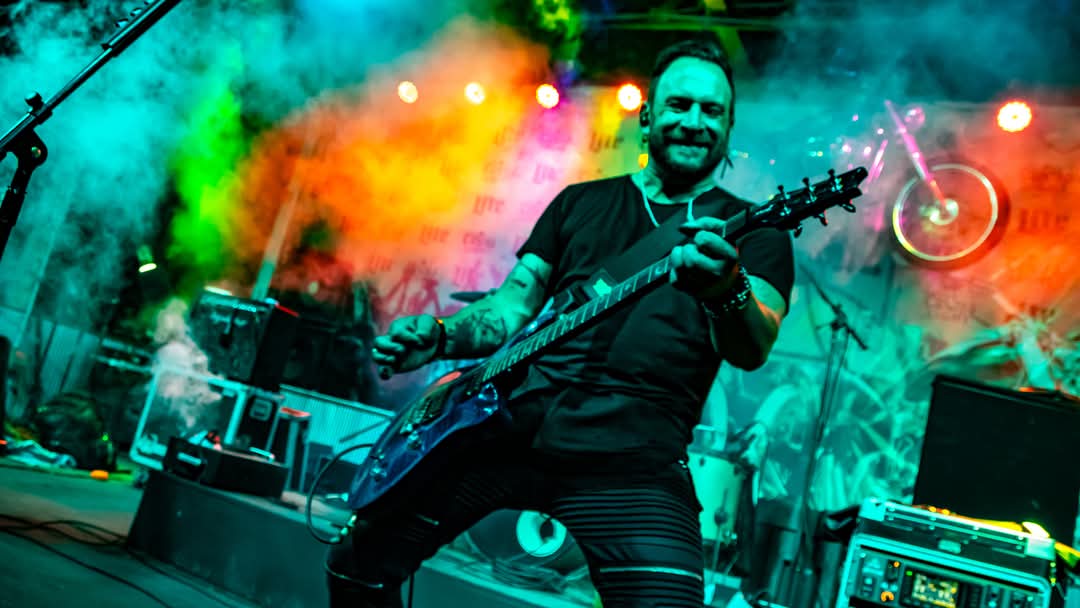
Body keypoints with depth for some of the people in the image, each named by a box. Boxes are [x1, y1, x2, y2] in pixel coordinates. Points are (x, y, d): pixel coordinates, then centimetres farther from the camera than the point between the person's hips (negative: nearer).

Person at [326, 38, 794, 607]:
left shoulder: (754, 229, 6)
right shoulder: (581, 201, 17)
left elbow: (752, 350, -11)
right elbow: (513, 304, 17)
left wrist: (729, 289, -34)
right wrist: (440, 336, -2)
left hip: (631, 452, -3)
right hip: (510, 416, 4)